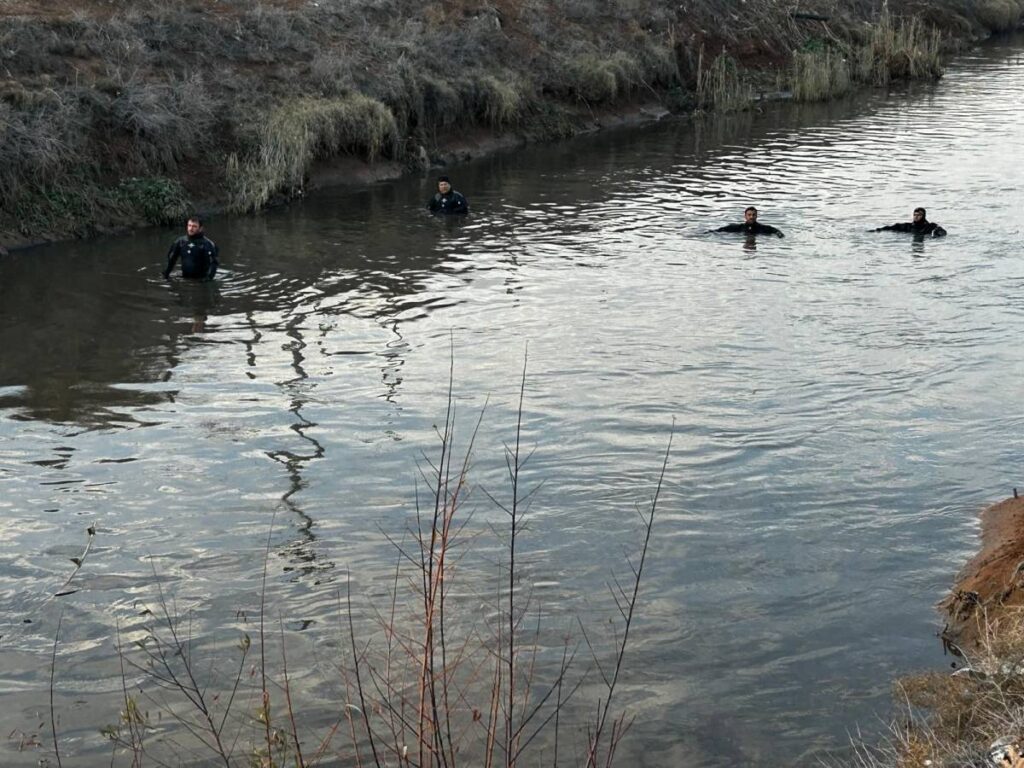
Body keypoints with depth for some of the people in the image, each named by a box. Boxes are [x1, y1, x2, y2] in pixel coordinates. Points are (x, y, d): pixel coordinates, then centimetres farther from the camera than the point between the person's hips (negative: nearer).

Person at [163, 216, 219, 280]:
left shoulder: (207, 244, -6)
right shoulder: (180, 242, 10)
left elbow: (213, 262, -14)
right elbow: (171, 259, 22)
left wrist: (209, 277, -27)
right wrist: (166, 274, 19)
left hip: (200, 280, -4)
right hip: (184, 279, 4)